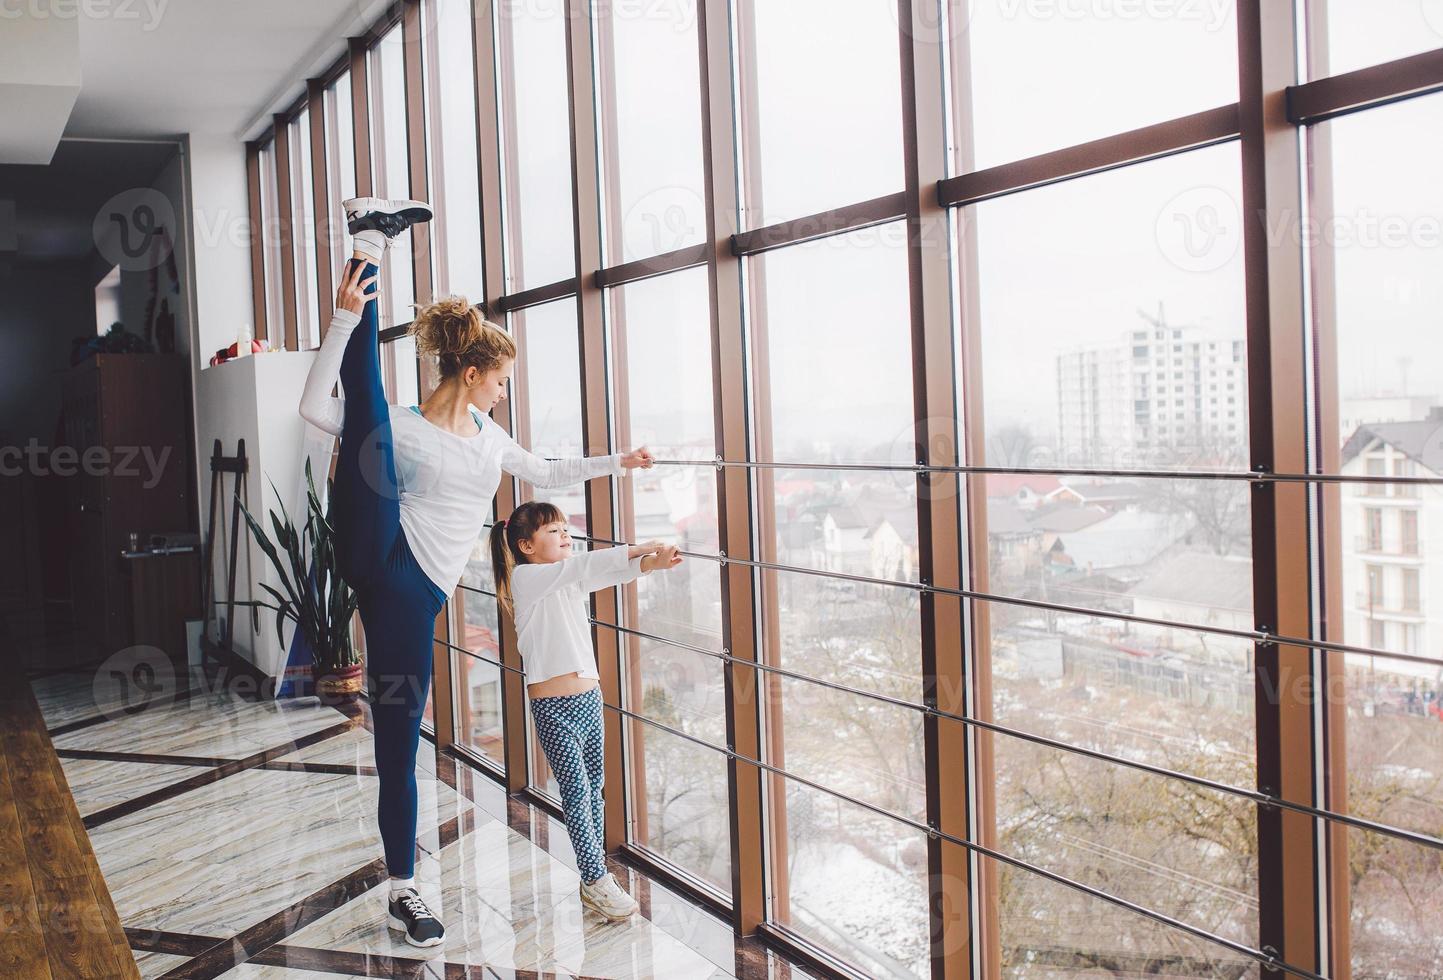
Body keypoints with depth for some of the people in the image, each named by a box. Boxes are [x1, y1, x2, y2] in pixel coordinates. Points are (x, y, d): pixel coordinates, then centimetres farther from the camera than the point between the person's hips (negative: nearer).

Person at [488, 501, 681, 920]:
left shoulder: (571, 581, 11)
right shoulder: (525, 578, -11)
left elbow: (609, 574, -2)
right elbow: (580, 565, -24)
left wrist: (652, 562, -22)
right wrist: (639, 549, -27)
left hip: (589, 697, 7)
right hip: (554, 707, -7)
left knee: (593, 787, 12)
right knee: (577, 792, -1)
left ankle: (596, 873, 22)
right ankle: (596, 881, 9)